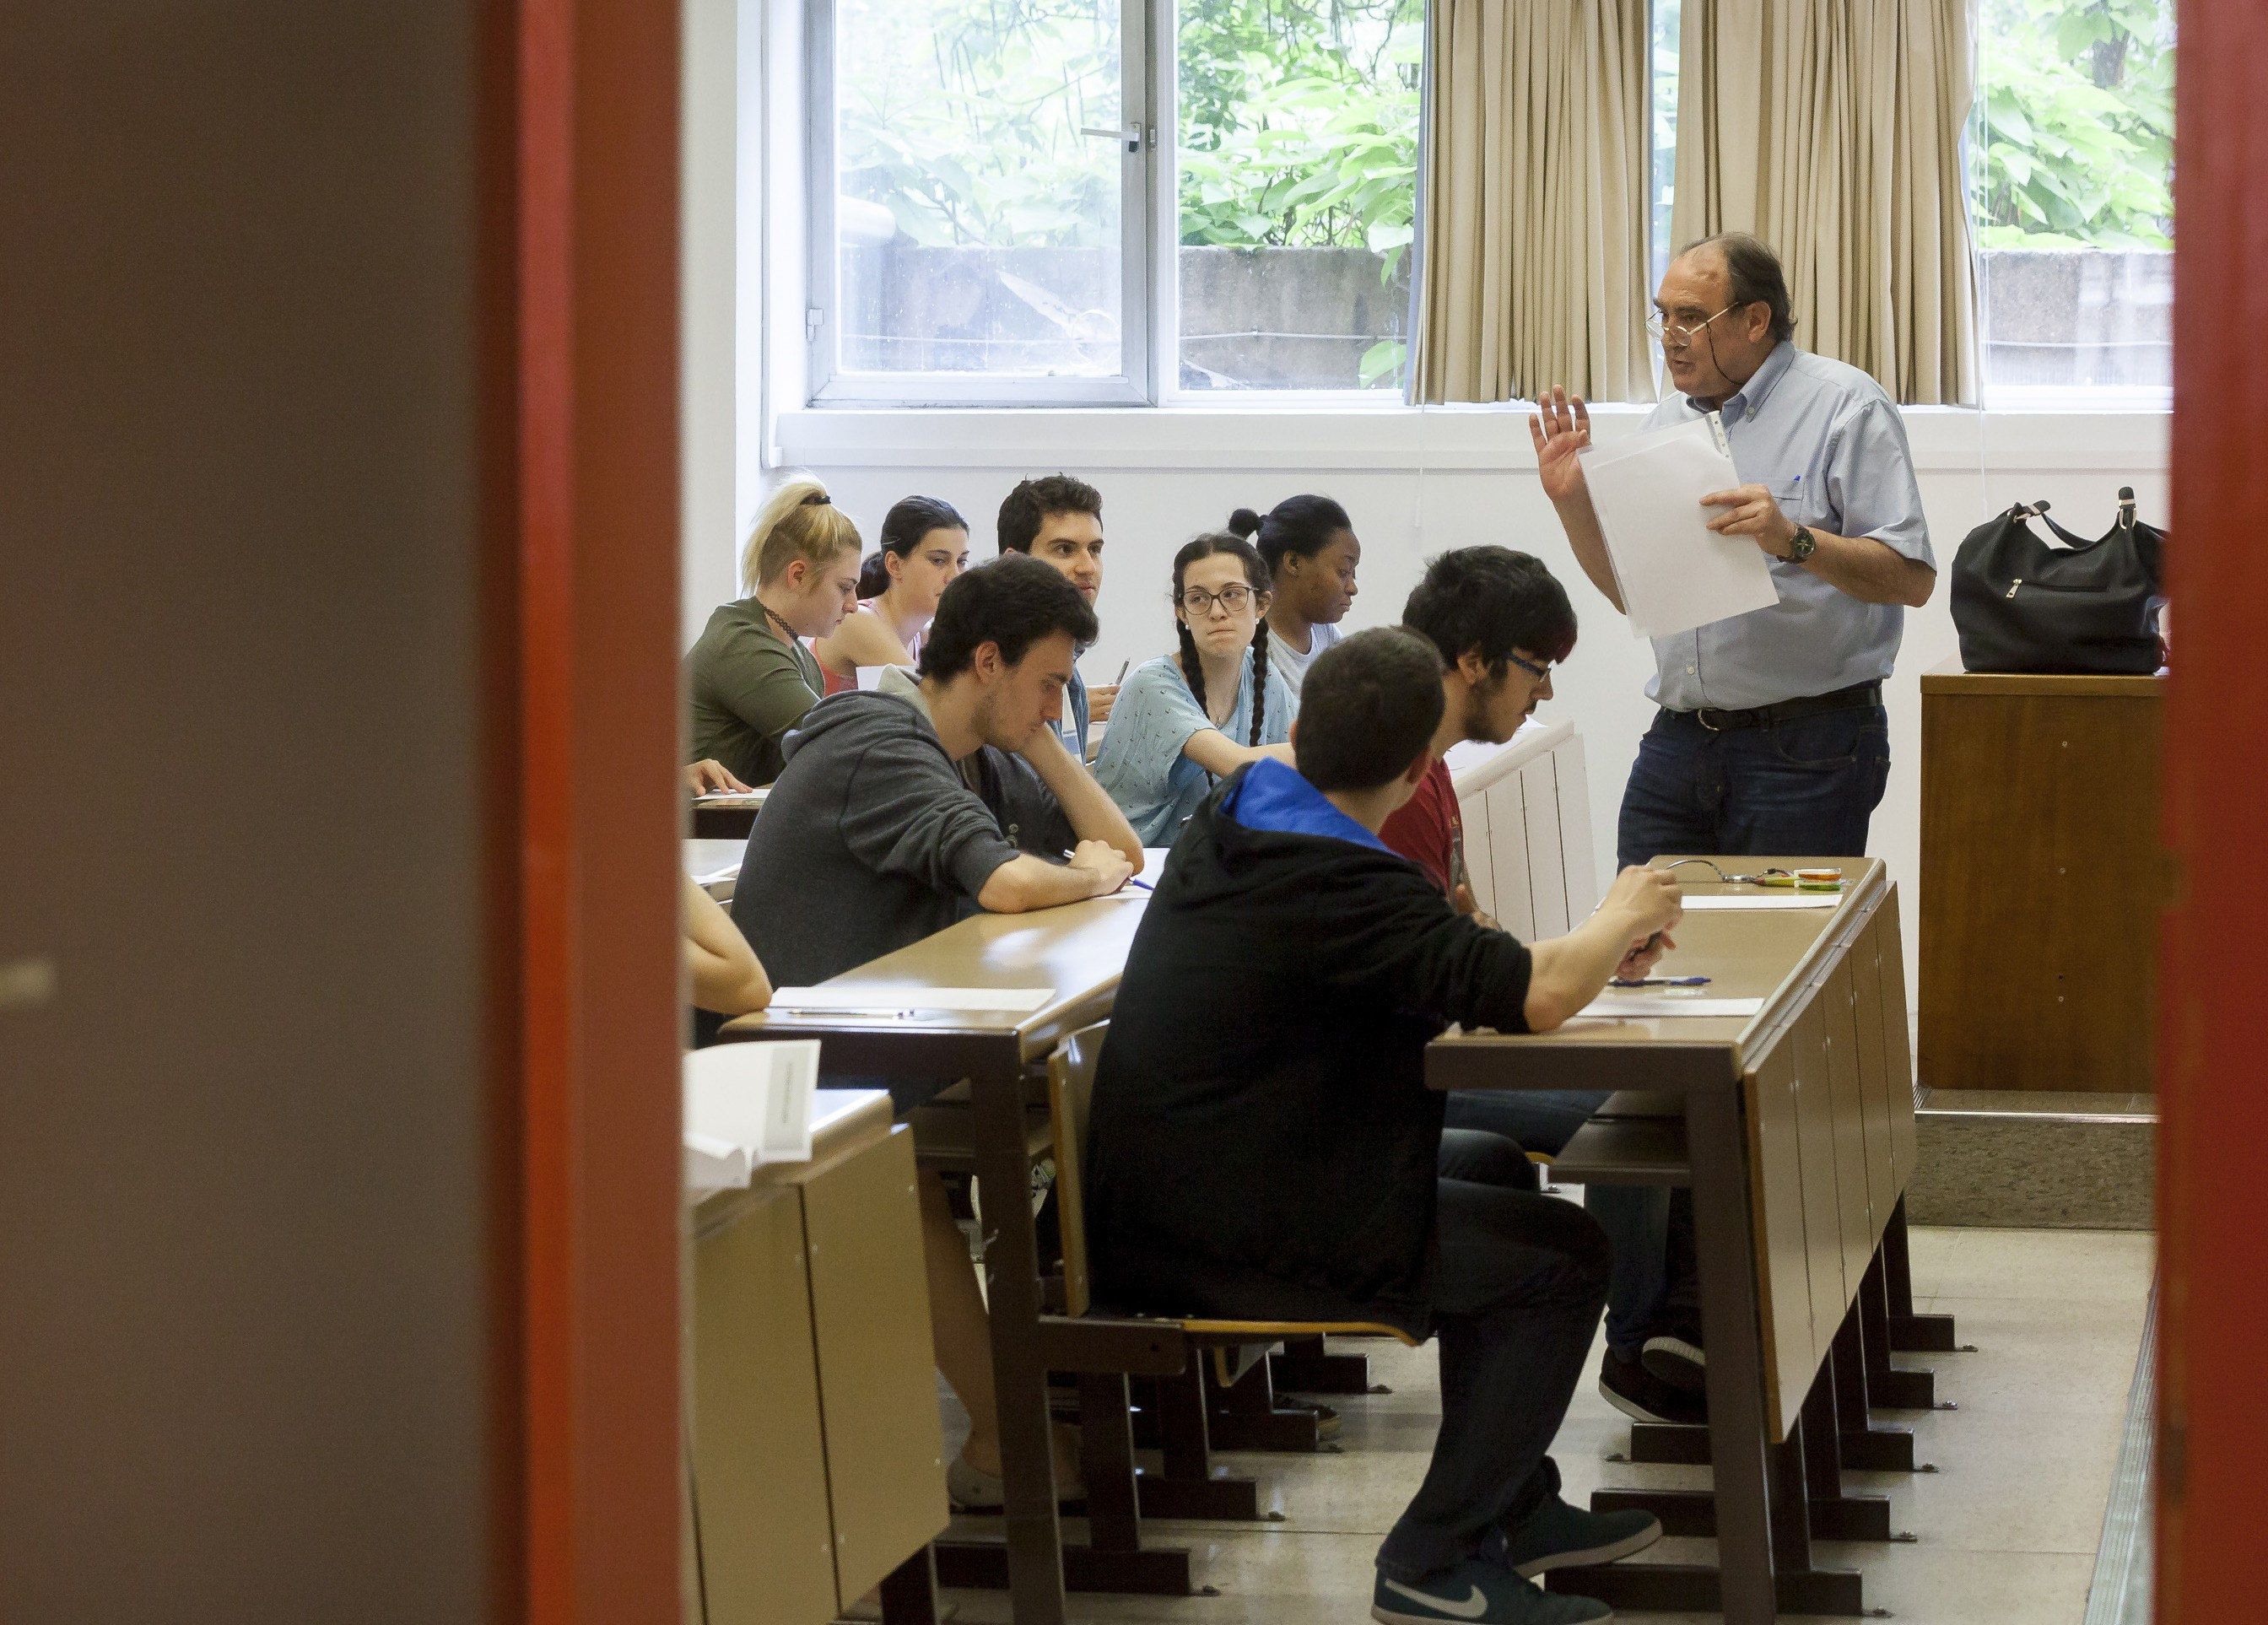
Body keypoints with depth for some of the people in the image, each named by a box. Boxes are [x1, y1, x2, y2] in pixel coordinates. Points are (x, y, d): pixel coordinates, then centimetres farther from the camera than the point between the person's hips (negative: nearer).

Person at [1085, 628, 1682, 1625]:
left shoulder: (1224, 822, 7)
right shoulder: (1341, 882, -24)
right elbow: (1536, 996, -28)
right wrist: (1624, 918, -7)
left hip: (1152, 1210, 10)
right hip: (1233, 1242, -10)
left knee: (1487, 1206, 24)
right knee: (1563, 1256, -2)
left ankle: (1513, 1508, 31)